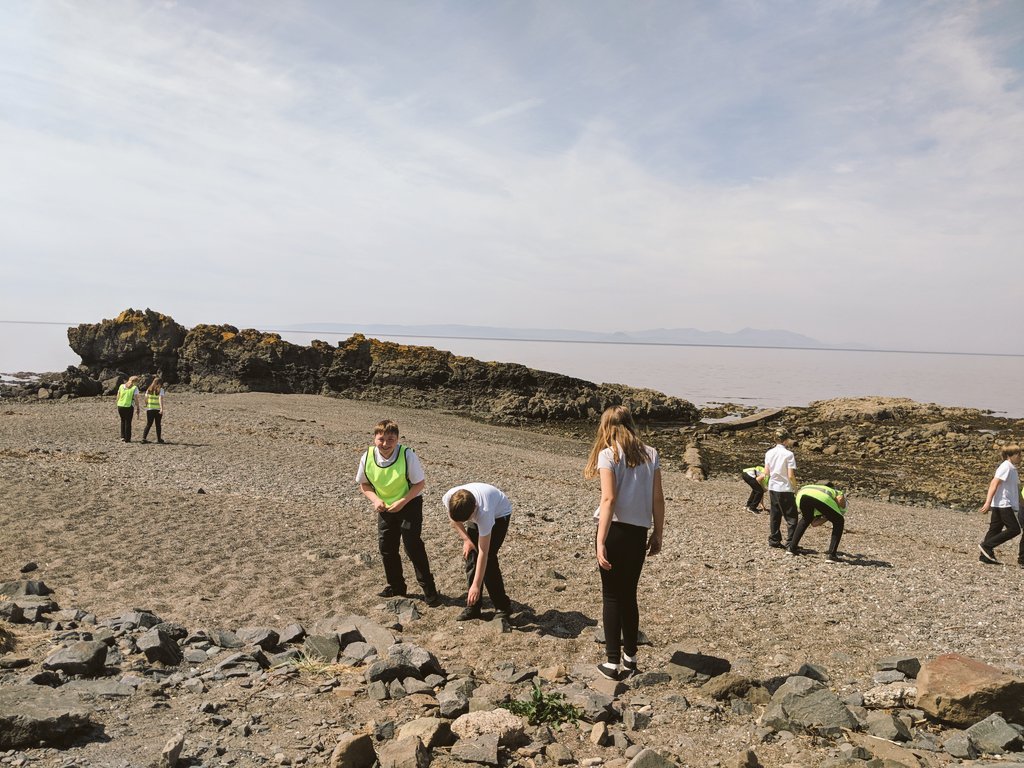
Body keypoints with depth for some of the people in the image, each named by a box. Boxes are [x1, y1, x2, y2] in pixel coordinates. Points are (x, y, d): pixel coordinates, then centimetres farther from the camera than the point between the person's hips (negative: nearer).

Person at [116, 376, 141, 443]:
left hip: (120, 406, 4)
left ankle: (122, 436, 22)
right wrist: (137, 409, -5)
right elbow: (136, 399, -10)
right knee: (128, 422, 6)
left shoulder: (121, 386, 8)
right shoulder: (135, 388, -6)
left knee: (123, 421, 22)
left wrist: (118, 406, 19)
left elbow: (118, 397, 10)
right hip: (129, 406, -4)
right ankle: (127, 439, 8)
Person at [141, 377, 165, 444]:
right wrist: (162, 408, -26)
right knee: (158, 424, 9)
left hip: (149, 409, 3)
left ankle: (144, 438, -6)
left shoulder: (149, 389, 7)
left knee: (148, 424, 7)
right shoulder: (160, 389, -6)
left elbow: (146, 399, 9)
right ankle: (159, 439, 18)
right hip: (158, 409, -3)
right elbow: (160, 399, -19)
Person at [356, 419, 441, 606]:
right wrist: (375, 500, -16)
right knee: (386, 547, 10)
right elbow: (364, 484, 1)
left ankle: (429, 590, 2)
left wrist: (402, 502, -25)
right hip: (385, 507, 5)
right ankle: (396, 586, 30)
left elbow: (420, 483, -17)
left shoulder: (407, 455, -25)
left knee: (413, 546, -9)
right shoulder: (367, 457, -15)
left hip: (409, 505, -5)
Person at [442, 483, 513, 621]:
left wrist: (476, 585, -36)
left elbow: (483, 552, -38)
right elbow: (453, 518, -6)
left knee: (488, 558, -17)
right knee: (470, 556, -4)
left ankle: (502, 607, -3)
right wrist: (466, 539, -14)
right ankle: (472, 607, 8)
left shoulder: (484, 512, -44)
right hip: (476, 515, 5)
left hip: (499, 514, -5)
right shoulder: (448, 499, -33)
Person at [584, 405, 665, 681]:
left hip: (614, 531, -4)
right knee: (629, 595, 18)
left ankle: (613, 662, 12)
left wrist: (600, 541, -18)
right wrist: (657, 534, 13)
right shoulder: (649, 454, 4)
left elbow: (609, 499, -18)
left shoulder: (608, 454, -9)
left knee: (612, 596, 8)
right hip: (639, 532, 4)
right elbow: (658, 499, 3)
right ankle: (630, 658, 26)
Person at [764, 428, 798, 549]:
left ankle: (774, 540, 20)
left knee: (774, 516, 15)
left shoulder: (769, 453, 4)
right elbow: (791, 475, -15)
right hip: (785, 489, -6)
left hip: (773, 488, 6)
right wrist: (795, 489, -4)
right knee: (791, 517, 3)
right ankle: (790, 543, 2)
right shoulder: (788, 454, -14)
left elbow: (766, 472, 5)